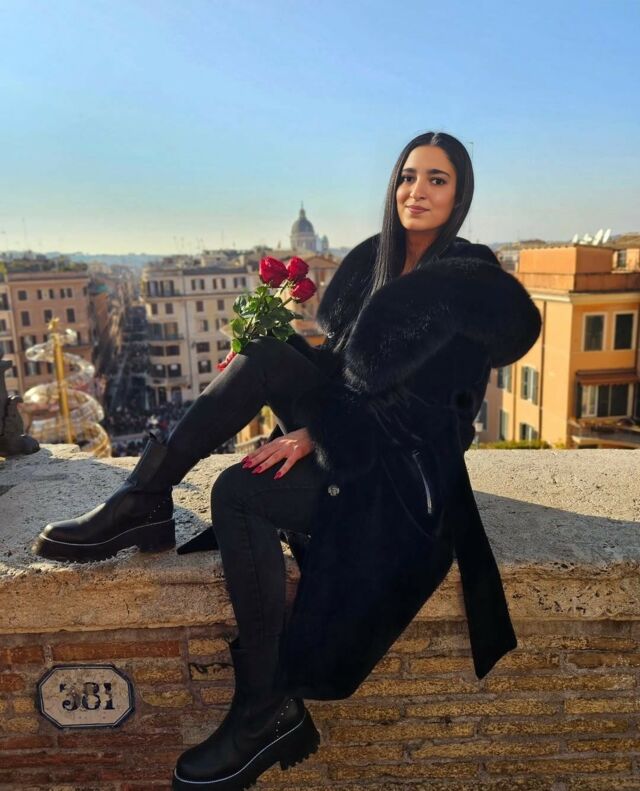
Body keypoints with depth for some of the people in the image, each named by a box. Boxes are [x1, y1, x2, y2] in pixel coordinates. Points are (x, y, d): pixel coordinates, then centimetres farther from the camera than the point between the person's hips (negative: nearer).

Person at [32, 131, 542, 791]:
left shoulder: (476, 283, -10)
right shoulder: (370, 258, 9)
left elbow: (433, 410, -17)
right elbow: (336, 358, 10)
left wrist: (316, 436, -21)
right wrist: (309, 429, -9)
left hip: (407, 465, -6)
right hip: (344, 433, 6)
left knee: (239, 493, -24)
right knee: (266, 356, -17)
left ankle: (267, 711, -12)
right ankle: (142, 500, -16)